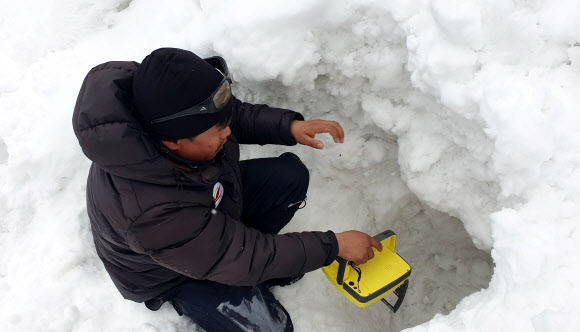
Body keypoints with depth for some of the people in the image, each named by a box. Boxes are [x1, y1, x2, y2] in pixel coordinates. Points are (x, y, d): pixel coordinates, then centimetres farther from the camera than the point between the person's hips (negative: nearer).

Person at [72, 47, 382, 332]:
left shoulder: (170, 110, -27)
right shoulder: (150, 214, -44)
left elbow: (239, 115, -4)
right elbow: (242, 260, -34)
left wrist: (290, 126, -21)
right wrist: (335, 246, -27)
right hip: (167, 274, -6)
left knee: (291, 176, -7)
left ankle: (246, 242, 10)